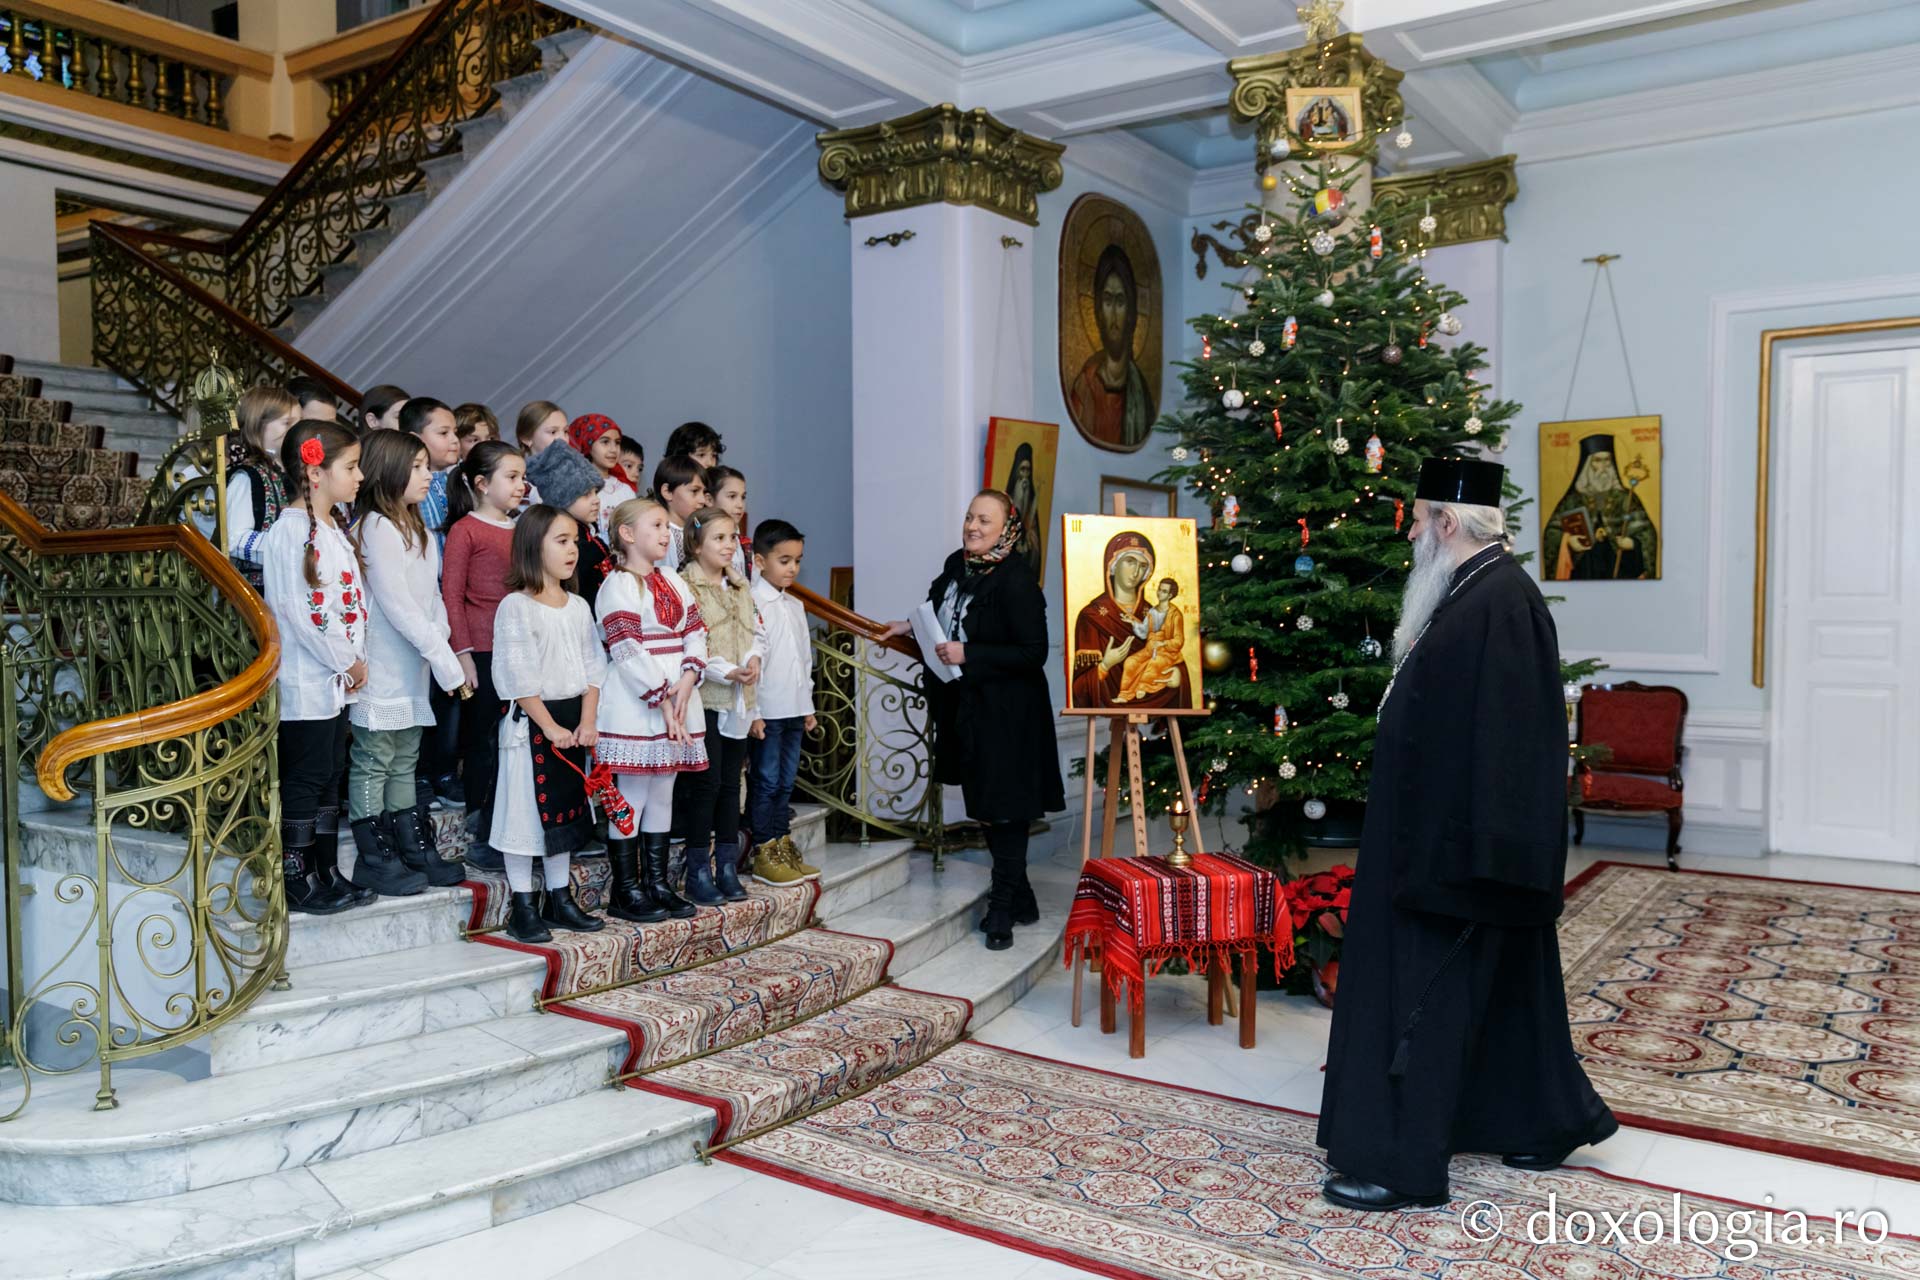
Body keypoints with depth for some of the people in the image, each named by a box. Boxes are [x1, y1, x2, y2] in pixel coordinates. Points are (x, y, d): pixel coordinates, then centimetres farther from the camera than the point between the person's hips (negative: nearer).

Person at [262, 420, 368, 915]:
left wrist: (355, 660, 3)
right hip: (305, 681, -9)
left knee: (330, 777, 14)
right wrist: (348, 663, -13)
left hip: (339, 679, 9)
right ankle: (295, 881, 10)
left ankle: (327, 874, 23)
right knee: (304, 779, 0)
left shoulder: (336, 528, 12)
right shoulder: (289, 530, -16)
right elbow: (296, 612, -20)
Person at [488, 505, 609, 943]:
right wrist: (550, 727, -16)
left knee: (565, 812, 13)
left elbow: (592, 669, 7)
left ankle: (560, 901, 24)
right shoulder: (516, 606, -11)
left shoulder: (579, 607, 9)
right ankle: (522, 909, 10)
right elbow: (519, 677, -15)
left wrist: (587, 723, -4)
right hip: (531, 723, -7)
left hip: (573, 720, 7)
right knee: (526, 813, 0)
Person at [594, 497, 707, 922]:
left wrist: (688, 678, -8)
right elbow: (627, 652, -16)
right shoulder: (618, 585, -10)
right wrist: (662, 699, -18)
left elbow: (695, 633, 10)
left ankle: (657, 883, 22)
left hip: (677, 706, 8)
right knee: (632, 797, -1)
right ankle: (625, 891, 8)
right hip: (634, 708, -8)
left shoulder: (673, 581, 15)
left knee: (662, 794, 13)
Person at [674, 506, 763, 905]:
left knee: (731, 782, 10)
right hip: (705, 697, -7)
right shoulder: (685, 587, -9)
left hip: (739, 700, 7)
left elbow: (758, 630, 16)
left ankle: (727, 866, 18)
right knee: (706, 783, -3)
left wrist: (754, 659, -4)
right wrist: (726, 672, -21)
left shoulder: (741, 585, 15)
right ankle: (698, 872, 6)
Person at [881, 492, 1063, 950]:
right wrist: (913, 627, 14)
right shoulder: (956, 565, 4)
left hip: (1007, 714, -8)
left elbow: (1033, 653, -23)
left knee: (1005, 809, -1)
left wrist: (967, 654, -23)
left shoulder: (1016, 581, -20)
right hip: (967, 707, 9)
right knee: (986, 806, 15)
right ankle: (1020, 900, 29)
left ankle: (1003, 905, 13)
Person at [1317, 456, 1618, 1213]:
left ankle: (1404, 1163, 9)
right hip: (1448, 834, 10)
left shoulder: (1497, 602, -21)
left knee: (1426, 990, -2)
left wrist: (1457, 852, -24)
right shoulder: (1478, 591, 11)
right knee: (1501, 984, 20)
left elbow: (1492, 737, -25)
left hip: (1457, 842, -10)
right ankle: (1550, 1120, 35)